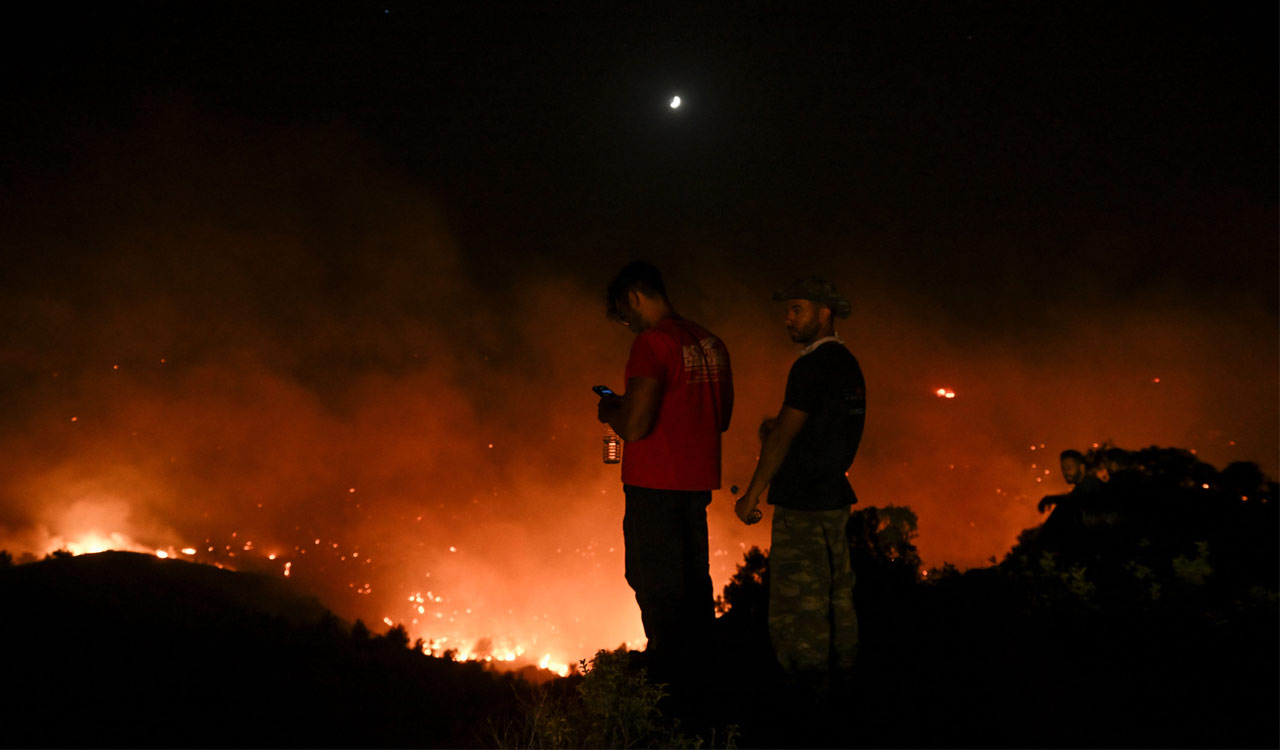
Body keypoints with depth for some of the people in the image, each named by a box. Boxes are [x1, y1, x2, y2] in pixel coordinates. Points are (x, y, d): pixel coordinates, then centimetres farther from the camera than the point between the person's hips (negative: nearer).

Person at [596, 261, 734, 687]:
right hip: (698, 483, 8)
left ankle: (666, 679, 2)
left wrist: (609, 411, 1)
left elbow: (635, 426, -22)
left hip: (655, 487, -8)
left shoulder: (652, 342, -15)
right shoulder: (710, 343, 10)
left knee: (657, 588, -1)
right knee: (694, 583, 16)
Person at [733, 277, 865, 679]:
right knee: (836, 593, 14)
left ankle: (805, 674, 0)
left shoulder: (811, 366, -15)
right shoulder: (848, 365, 13)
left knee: (796, 602, -4)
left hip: (802, 503, -9)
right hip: (835, 496, 9)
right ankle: (841, 665, 21)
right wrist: (775, 434, 13)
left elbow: (783, 435, -16)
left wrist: (751, 495, -12)